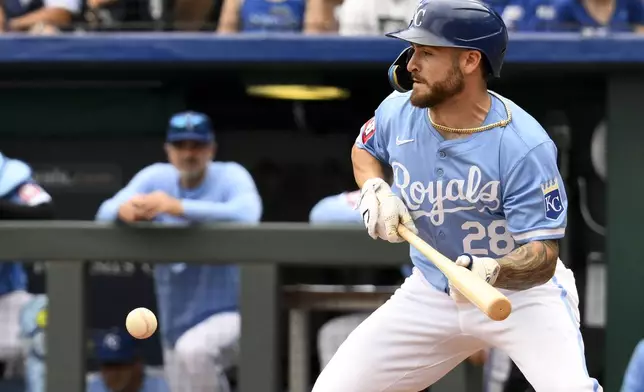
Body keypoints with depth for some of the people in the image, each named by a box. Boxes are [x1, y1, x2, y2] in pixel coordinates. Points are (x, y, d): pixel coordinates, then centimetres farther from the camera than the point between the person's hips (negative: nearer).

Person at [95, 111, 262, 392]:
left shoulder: (230, 176, -9)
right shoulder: (156, 178, 4)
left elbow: (246, 215, -31)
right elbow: (105, 214, -6)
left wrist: (178, 207, -42)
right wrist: (124, 209, -32)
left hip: (229, 315, -6)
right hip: (176, 326, 6)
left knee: (193, 349, -36)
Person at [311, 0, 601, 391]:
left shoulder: (525, 146, -26)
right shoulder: (398, 112, -9)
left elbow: (542, 255, -26)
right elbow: (365, 147, 16)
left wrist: (491, 272, -47)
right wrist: (375, 190, -6)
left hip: (523, 291, -5)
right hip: (431, 293, 5)